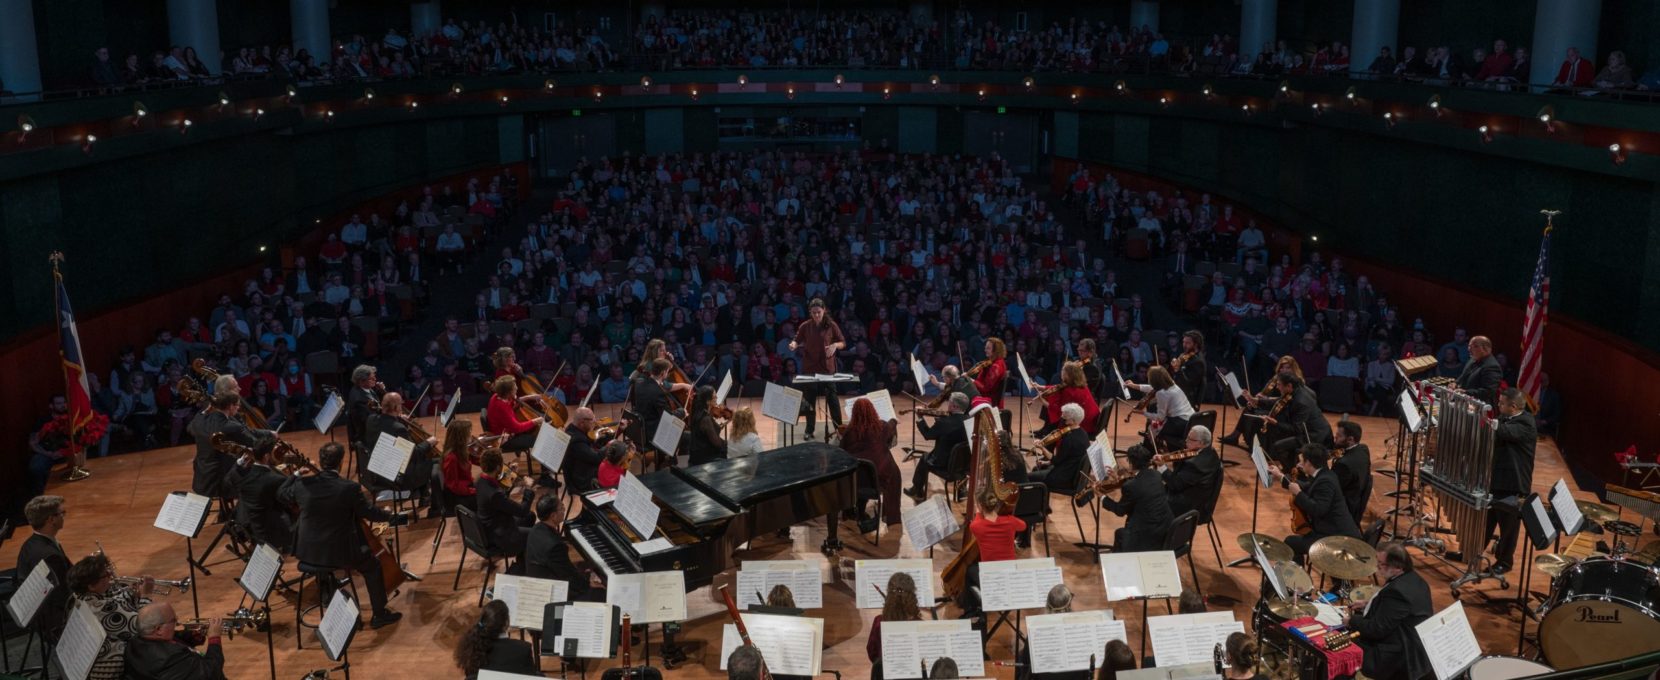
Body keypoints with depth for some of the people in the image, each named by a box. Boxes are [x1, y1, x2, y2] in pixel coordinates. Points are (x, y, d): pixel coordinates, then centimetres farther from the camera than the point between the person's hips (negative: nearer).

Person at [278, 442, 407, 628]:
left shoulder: (303, 484, -9)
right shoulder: (350, 488, -19)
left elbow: (282, 495, 13)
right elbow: (370, 512, -6)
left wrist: (296, 475, 23)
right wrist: (389, 516, 14)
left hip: (307, 552, 5)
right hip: (338, 553, -5)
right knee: (373, 566, 17)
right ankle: (380, 614, 20)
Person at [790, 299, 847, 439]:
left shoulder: (831, 325, -2)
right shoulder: (805, 326, 0)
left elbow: (843, 343, 3)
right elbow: (797, 340, 4)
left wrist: (835, 345, -18)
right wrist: (793, 344, -19)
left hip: (827, 367, -1)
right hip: (809, 367, 1)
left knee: (832, 398, -2)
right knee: (809, 400, 5)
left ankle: (839, 428, 6)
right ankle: (809, 431, 13)